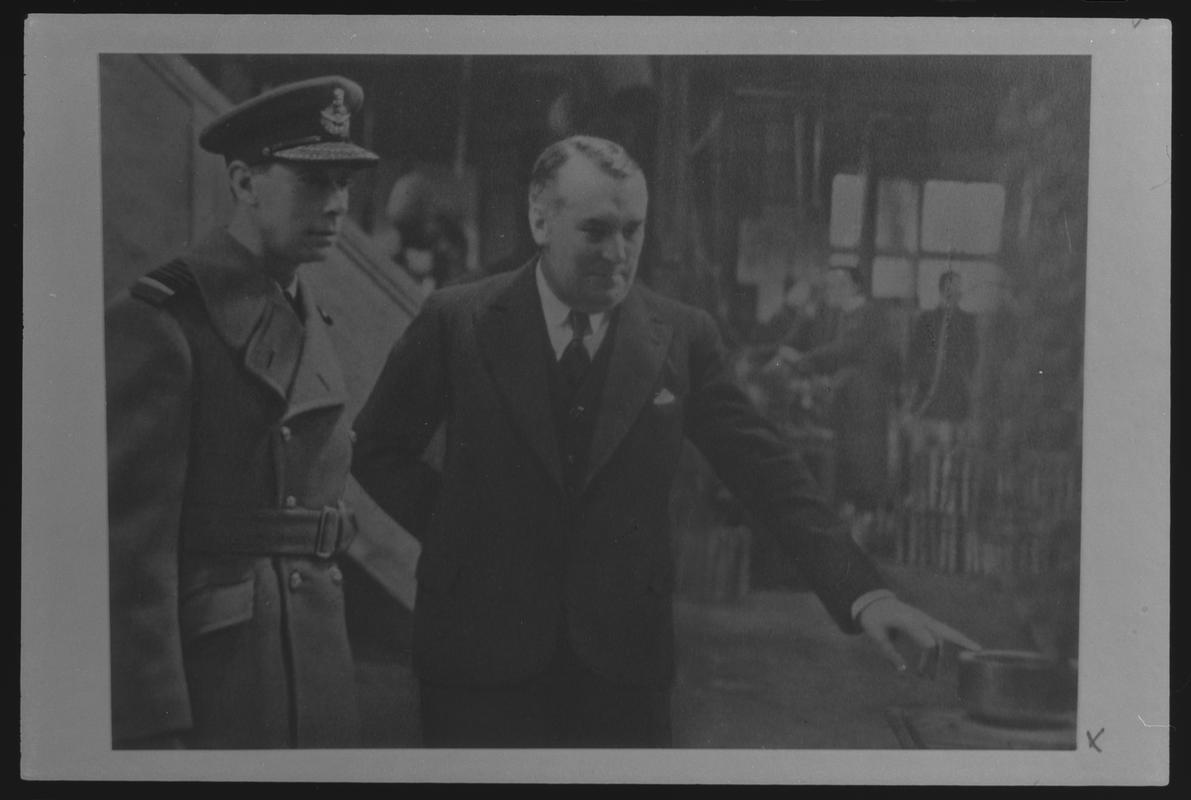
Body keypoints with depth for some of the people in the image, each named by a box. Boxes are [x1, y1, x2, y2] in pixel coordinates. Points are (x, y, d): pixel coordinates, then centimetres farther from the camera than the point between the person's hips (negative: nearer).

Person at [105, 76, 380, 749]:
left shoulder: (309, 321, 13)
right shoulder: (157, 323, -12)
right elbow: (132, 540, -16)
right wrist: (154, 729, -19)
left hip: (320, 671, 7)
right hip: (209, 673, -7)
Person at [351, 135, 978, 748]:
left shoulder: (682, 337, -1)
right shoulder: (457, 323, -3)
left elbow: (766, 471, -3)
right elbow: (377, 450, 9)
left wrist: (863, 594, -13)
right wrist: (456, 533, -3)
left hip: (624, 656, 1)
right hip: (483, 654, -1)